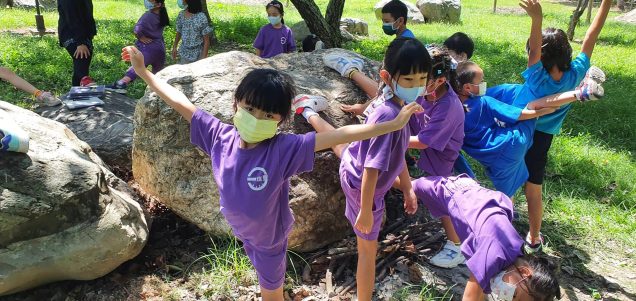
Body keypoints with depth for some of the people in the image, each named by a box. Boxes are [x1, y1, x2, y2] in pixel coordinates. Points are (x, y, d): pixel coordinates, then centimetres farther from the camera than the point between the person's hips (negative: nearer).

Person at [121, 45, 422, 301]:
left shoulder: (285, 149, -34)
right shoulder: (221, 137, -23)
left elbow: (337, 136, -39)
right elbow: (182, 104, -15)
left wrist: (392, 124, -42)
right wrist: (143, 72, -10)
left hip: (270, 235, -4)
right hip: (241, 230, 4)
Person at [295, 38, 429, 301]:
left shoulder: (389, 102, -11)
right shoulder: (390, 115, -39)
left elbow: (396, 152, 1)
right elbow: (372, 168, -35)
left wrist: (408, 188, 10)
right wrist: (366, 210, -27)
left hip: (351, 164, 9)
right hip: (363, 186, -8)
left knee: (340, 141, 40)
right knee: (368, 249, 8)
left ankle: (309, 112, 68)